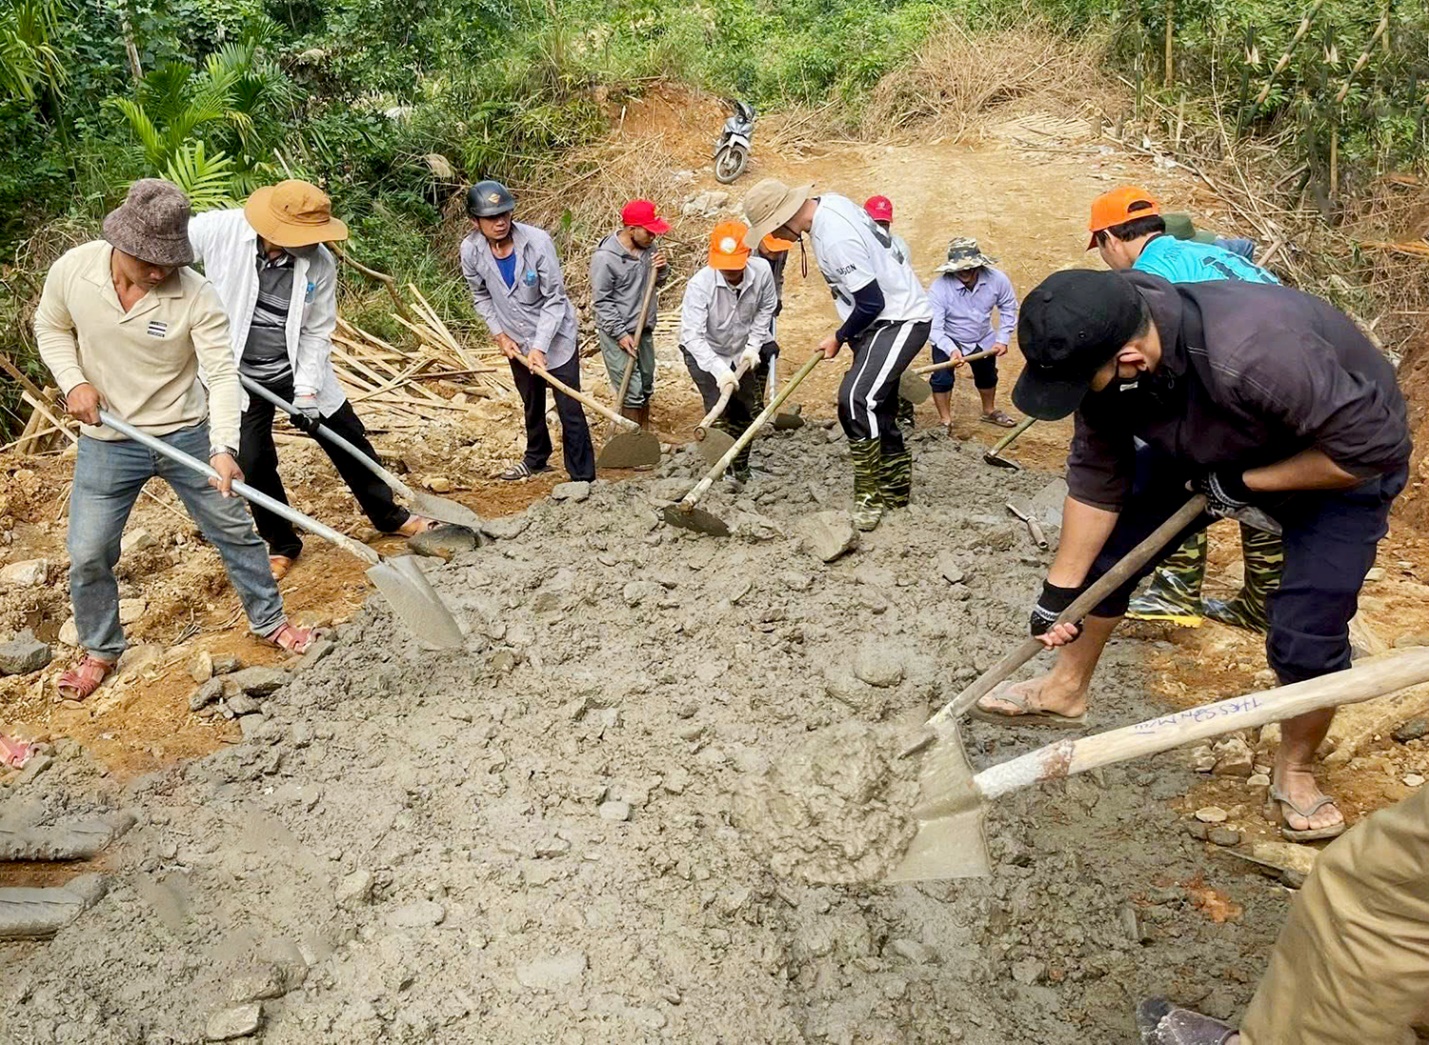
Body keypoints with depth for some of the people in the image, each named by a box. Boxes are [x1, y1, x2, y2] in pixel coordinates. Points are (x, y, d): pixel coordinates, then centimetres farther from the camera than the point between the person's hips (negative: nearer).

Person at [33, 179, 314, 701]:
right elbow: (50, 328, 7)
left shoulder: (196, 295, -21)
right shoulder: (72, 269, -12)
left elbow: (222, 374, -24)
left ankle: (269, 620, 29)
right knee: (88, 556, 8)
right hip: (106, 442, 2)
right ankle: (100, 651, 31)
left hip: (186, 434, -2)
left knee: (235, 531, 8)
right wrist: (73, 382, -10)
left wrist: (223, 448, -36)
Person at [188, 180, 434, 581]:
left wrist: (307, 389, -15)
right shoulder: (218, 230, -20)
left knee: (350, 442, 8)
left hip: (299, 371, 2)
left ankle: (389, 516, 29)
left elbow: (317, 333, -8)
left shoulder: (319, 263, -16)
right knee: (254, 462, 1)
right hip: (240, 376, -1)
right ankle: (281, 545, 24)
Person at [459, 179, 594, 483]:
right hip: (517, 342, 4)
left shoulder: (537, 241, -25)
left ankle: (583, 478, 2)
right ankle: (536, 458, 45)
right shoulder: (471, 250, -14)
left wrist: (540, 347, -25)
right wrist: (500, 335, -3)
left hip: (555, 336, -4)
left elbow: (555, 299, -20)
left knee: (570, 410, -6)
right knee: (532, 405, 23)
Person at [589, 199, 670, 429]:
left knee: (646, 387, 17)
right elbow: (601, 301, -16)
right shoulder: (605, 257, -20)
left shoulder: (648, 247, -2)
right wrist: (621, 334, -19)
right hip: (617, 334, -7)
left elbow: (657, 281, 14)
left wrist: (662, 269, -9)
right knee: (632, 393, -4)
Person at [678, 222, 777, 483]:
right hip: (703, 353, -4)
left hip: (741, 351, 4)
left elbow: (766, 309, -2)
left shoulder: (762, 271, -22)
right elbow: (692, 335, -36)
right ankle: (725, 469, -3)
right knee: (719, 410, -15)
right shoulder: (699, 284, -33)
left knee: (744, 411, 12)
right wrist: (719, 370, -45)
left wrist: (753, 345, -9)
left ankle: (741, 469, 30)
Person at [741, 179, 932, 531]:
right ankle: (895, 488, 28)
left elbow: (871, 303, -24)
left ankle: (869, 496, -13)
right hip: (885, 318, 11)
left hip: (899, 320, -11)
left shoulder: (835, 239, -28)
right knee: (877, 407, 14)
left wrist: (839, 338, -7)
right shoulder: (828, 202, 3)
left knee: (855, 399, -23)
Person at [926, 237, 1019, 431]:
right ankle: (945, 420, 2)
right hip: (948, 341, -4)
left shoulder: (997, 279, -26)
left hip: (983, 339, 4)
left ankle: (990, 411, 50)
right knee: (942, 379, -18)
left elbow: (1008, 308, -9)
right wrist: (951, 350, -50)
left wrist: (1003, 339, -15)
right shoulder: (939, 288, -35)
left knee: (987, 376, 23)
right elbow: (934, 327, -36)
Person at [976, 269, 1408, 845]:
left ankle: (1295, 772, 19)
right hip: (1206, 444, 6)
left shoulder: (1252, 354, -45)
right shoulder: (1101, 346, -24)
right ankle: (1066, 690, 25)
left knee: (1307, 639, -11)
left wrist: (1247, 483, -25)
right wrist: (1061, 587, -10)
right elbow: (1097, 477, -13)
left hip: (1339, 460, -5)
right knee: (1106, 551, 2)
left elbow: (1374, 445, -33)